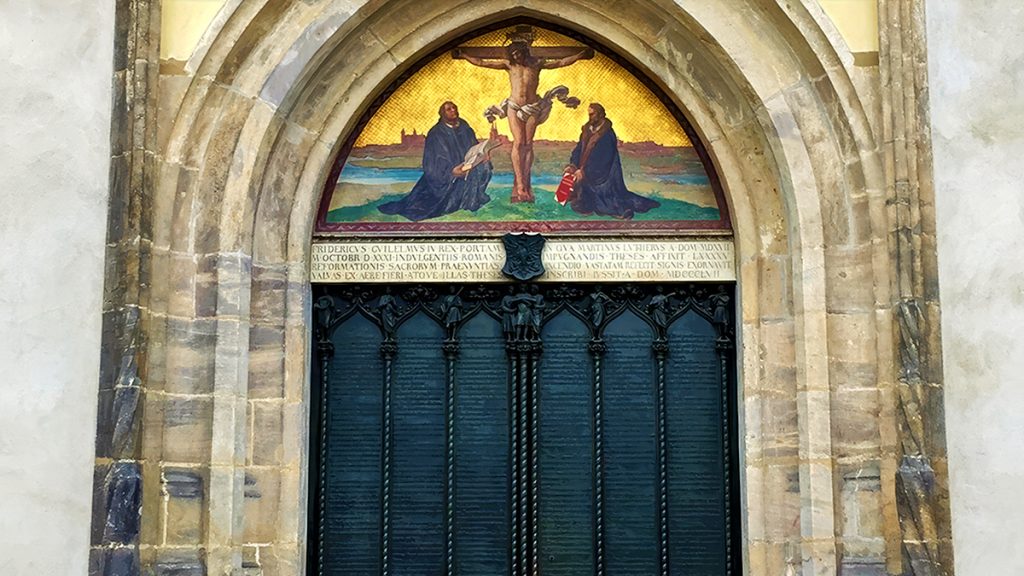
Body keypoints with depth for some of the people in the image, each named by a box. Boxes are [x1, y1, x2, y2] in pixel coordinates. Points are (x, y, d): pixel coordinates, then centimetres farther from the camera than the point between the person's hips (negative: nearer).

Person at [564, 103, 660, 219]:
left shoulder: (607, 134, -19)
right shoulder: (587, 130, 5)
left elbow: (601, 158, -21)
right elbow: (579, 148, 6)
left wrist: (584, 171, -23)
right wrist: (573, 164, -9)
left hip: (602, 173, -7)